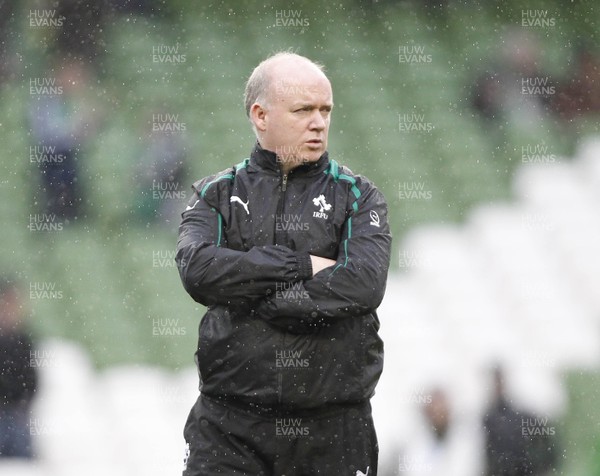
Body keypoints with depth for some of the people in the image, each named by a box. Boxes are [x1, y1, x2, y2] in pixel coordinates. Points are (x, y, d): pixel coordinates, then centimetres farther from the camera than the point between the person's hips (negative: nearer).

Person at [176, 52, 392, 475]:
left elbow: (364, 283, -10)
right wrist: (302, 265, -11)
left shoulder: (357, 197, 8)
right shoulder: (218, 194, 10)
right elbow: (198, 269, -9)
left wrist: (246, 296, -10)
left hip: (333, 426, 0)